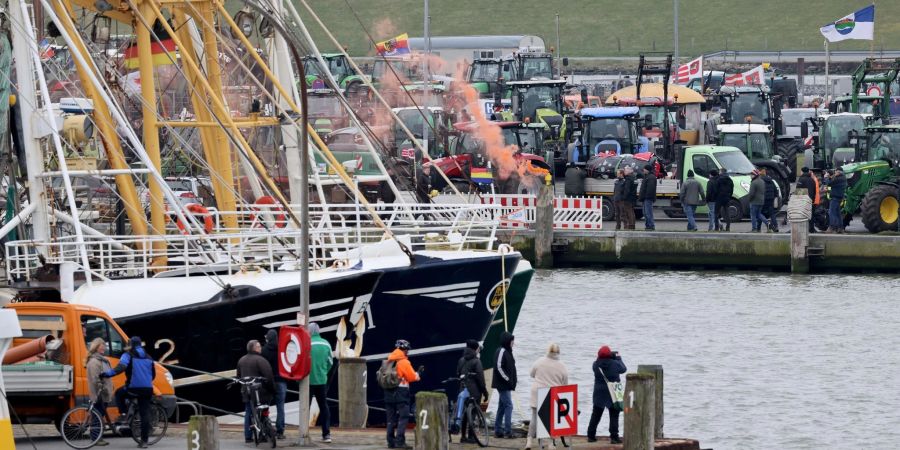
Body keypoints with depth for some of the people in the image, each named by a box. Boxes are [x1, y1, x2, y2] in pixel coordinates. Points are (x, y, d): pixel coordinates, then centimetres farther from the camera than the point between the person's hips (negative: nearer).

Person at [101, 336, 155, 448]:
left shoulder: (128, 355, -1)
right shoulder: (148, 358, 19)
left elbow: (120, 368, -18)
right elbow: (153, 374, 24)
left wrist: (105, 374, -17)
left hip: (133, 388, -5)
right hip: (147, 389, 5)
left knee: (119, 393, 28)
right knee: (145, 414, 4)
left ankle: (123, 413, 8)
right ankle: (144, 441, -1)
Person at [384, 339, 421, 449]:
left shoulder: (389, 361, 9)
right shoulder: (404, 362, -10)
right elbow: (412, 377, -8)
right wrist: (418, 374, 13)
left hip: (389, 393, 6)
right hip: (401, 393, -6)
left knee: (391, 419, 10)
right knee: (403, 417, -4)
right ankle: (400, 441, -12)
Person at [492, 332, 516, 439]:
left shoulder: (507, 351, 15)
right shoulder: (501, 352, -14)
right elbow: (499, 367, -21)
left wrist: (513, 379, 12)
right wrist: (507, 379, -19)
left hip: (506, 385, 10)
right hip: (503, 384, -10)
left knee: (502, 406, 12)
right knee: (508, 406, -12)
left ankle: (498, 430, 16)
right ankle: (507, 431, -15)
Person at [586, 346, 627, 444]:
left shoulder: (596, 364, -8)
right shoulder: (614, 364, -14)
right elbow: (623, 369, 4)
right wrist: (618, 358, 18)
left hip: (599, 393, 3)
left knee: (596, 415, 13)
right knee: (614, 415, 2)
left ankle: (591, 436, 16)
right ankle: (614, 437, -3)